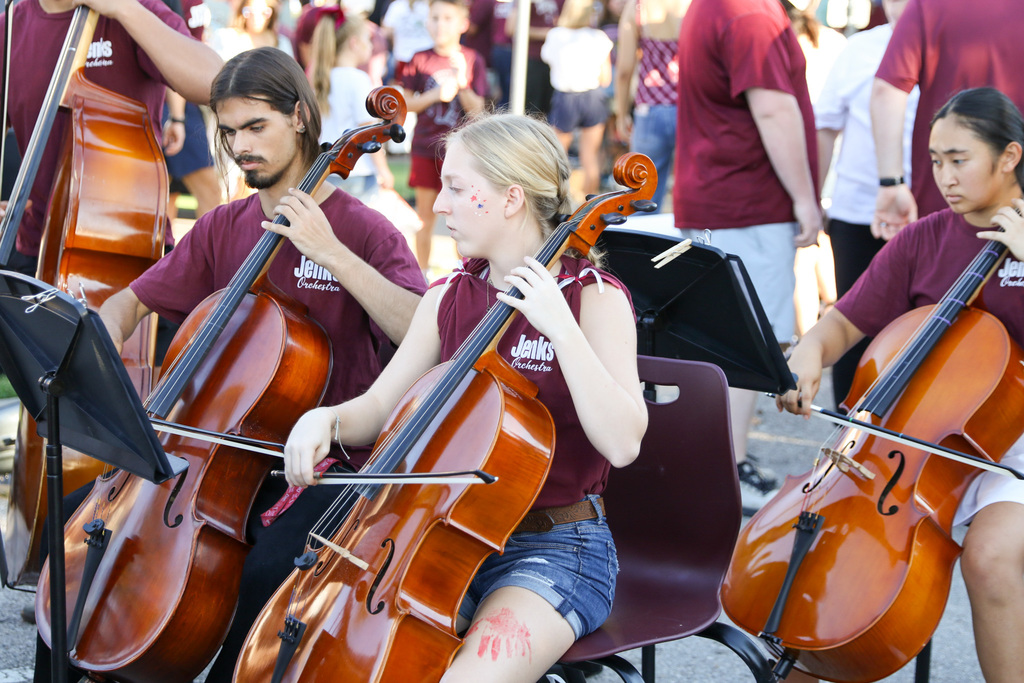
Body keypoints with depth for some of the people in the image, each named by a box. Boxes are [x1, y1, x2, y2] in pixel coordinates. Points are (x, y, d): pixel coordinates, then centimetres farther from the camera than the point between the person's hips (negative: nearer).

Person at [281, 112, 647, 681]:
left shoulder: (594, 298, -8)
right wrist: (326, 419, -10)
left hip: (558, 553, -5)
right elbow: (379, 409, 11)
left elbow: (623, 442, -21)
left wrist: (560, 328, -26)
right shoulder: (448, 298, 9)